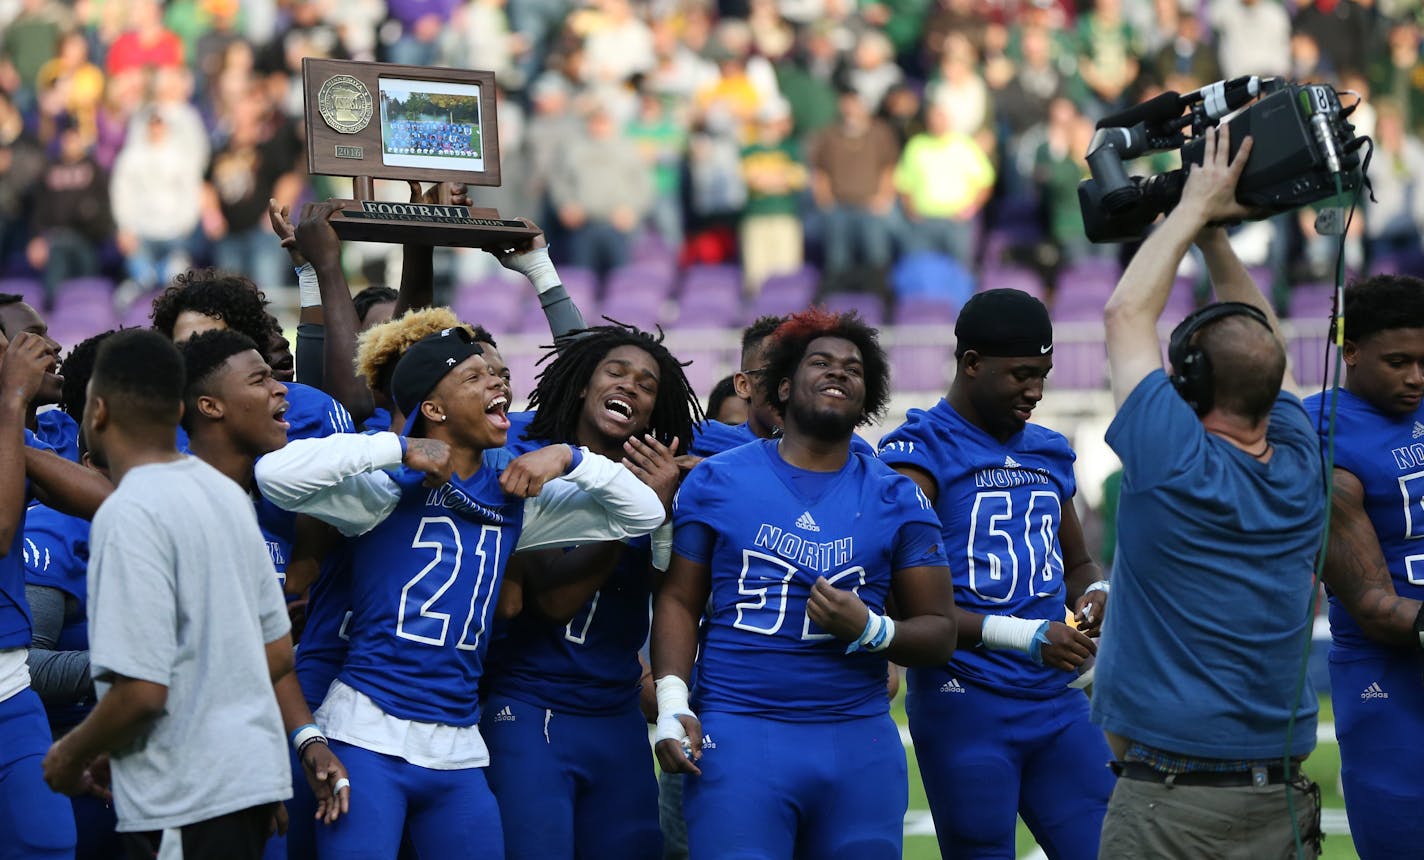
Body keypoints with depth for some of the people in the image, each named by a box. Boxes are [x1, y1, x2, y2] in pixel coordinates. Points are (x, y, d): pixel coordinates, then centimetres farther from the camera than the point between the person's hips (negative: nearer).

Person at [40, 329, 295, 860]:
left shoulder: (130, 514, -17)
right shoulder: (224, 492, 9)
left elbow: (142, 691, -22)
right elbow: (278, 652, 14)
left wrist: (72, 753, -5)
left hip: (186, 800, -9)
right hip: (248, 772, 9)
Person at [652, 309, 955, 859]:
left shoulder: (896, 499, 9)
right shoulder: (718, 481, 7)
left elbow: (939, 632, 8)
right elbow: (678, 601, 7)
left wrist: (868, 630, -11)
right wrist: (672, 705, -5)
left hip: (860, 742, 2)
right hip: (738, 734, -2)